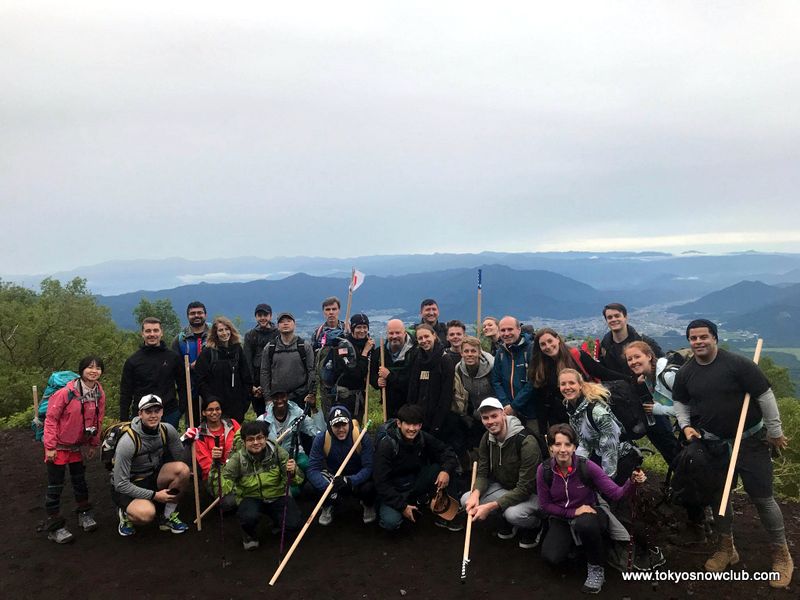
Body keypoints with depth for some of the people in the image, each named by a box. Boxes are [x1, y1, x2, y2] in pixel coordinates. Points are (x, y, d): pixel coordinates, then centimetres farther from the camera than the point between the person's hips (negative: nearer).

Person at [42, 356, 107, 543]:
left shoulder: (100, 394, -7)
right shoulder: (66, 392, -24)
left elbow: (98, 420, 5)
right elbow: (51, 419, -17)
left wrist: (93, 444, 9)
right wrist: (50, 447, -16)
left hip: (77, 445, 5)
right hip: (58, 446, -5)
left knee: (79, 479, 16)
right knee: (55, 485, 3)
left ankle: (84, 513, 32)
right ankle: (54, 525, 14)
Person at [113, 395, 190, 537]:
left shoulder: (167, 430, -11)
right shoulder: (128, 442, -27)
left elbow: (180, 458, -2)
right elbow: (120, 484, -23)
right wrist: (154, 495, -23)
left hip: (152, 477, 5)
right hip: (125, 487, -5)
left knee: (183, 469, -25)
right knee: (147, 514, -36)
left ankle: (168, 517, -4)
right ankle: (125, 513, 4)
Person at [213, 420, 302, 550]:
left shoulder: (277, 451, -14)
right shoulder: (238, 458, -15)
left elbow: (298, 479, -17)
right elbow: (223, 486, -23)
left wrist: (293, 472, -41)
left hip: (277, 496, 1)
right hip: (251, 498, -1)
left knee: (293, 524, -19)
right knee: (250, 517, -33)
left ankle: (277, 522, 19)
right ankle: (249, 534, 6)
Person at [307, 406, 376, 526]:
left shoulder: (363, 438, -22)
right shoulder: (321, 438, -19)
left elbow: (368, 468, -24)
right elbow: (312, 470, -23)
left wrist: (350, 481, -43)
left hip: (357, 478, -1)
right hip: (332, 477, 1)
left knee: (368, 487, -34)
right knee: (317, 477, -30)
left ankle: (368, 505, 7)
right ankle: (327, 506, 4)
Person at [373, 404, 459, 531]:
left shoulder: (424, 438, -10)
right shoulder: (386, 445, -23)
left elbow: (448, 454, -4)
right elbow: (381, 482, -21)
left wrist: (446, 470, -27)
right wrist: (402, 506, -24)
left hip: (416, 485, 4)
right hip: (393, 491, -4)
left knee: (441, 468, -17)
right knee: (391, 522, -31)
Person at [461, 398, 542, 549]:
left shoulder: (526, 441, -28)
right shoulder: (487, 439, -6)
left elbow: (525, 488, -28)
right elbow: (483, 474, 0)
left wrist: (490, 506, -32)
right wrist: (476, 493, -24)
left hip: (532, 493, -6)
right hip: (503, 488, 7)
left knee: (513, 513, -36)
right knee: (466, 500, -13)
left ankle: (534, 526, 1)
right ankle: (506, 525, 11)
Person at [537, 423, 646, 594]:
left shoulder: (587, 467, -21)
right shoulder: (544, 470, -17)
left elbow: (616, 494, -22)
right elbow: (545, 505, -5)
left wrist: (632, 482, -42)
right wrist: (573, 512, -18)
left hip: (589, 514, -2)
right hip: (561, 518, 2)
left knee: (585, 524, -39)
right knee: (552, 557, -23)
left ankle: (597, 568, -9)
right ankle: (572, 542, 15)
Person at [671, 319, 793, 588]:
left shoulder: (737, 363, -19)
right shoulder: (685, 373, -3)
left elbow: (765, 396, -14)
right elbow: (681, 402, 12)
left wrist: (775, 432, -8)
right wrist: (686, 425, -4)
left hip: (751, 440, -4)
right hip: (713, 443, 5)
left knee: (762, 498, 1)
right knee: (718, 496, 12)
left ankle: (781, 555, 20)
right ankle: (727, 548, 30)